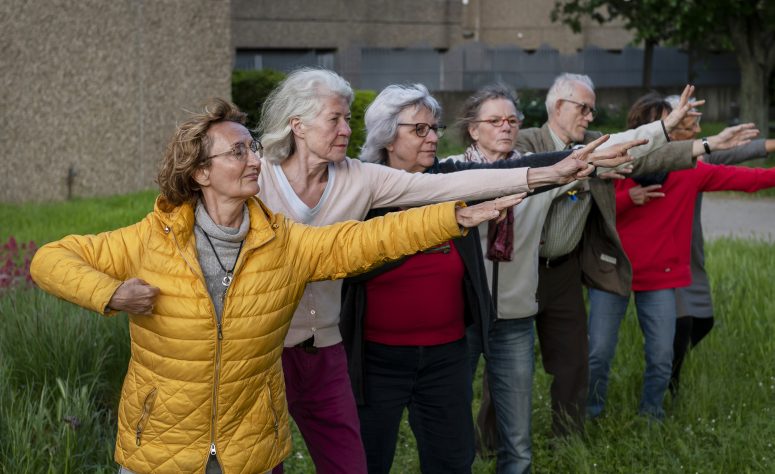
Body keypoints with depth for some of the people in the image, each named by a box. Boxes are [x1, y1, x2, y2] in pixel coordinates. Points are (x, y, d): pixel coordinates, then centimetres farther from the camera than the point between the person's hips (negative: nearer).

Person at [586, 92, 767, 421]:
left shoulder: (686, 170, 0)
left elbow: (734, 177, -3)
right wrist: (629, 197, -18)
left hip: (661, 275, 2)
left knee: (661, 357, 4)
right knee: (599, 352, 0)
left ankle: (650, 415, 25)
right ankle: (589, 414, 21)